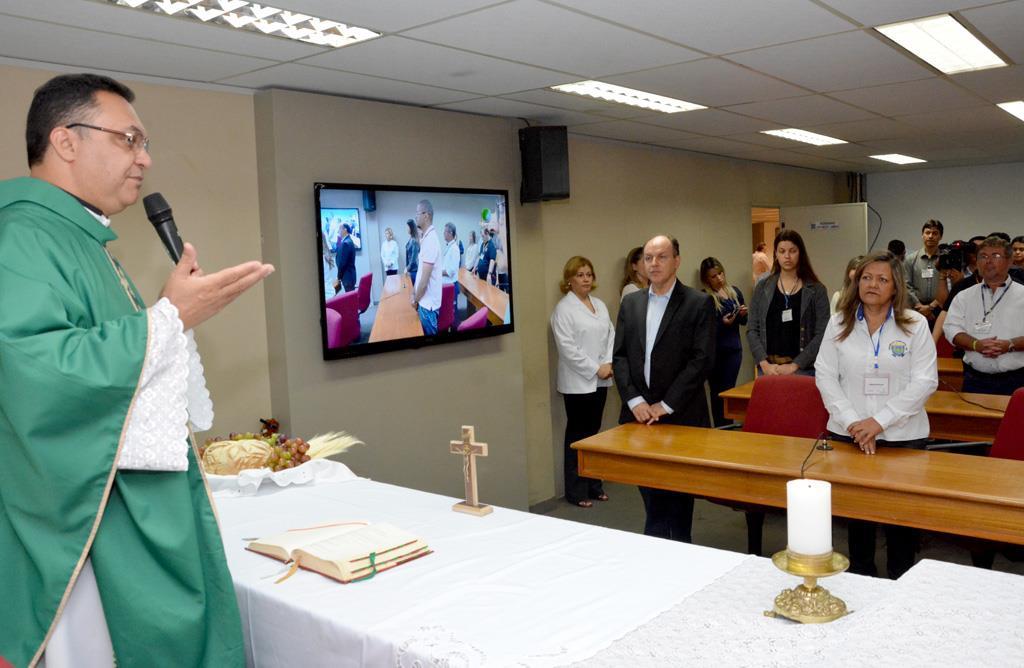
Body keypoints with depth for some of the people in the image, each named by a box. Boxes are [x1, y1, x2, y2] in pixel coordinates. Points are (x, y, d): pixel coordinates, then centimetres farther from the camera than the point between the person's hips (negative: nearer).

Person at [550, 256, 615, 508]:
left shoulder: (600, 305, 12)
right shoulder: (563, 308, -9)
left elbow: (611, 335, 9)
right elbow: (567, 347, -15)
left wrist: (609, 363, -7)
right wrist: (595, 369, -15)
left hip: (600, 381, 6)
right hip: (578, 382, -6)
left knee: (593, 431, 13)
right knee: (577, 435, 2)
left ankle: (593, 484, 23)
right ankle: (576, 491, 10)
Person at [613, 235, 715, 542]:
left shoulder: (699, 303, -4)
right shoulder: (630, 303, 10)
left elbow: (702, 359, -11)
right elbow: (619, 356, 6)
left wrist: (666, 405, -13)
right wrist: (634, 400, -7)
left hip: (680, 416, -4)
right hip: (639, 414, 4)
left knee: (678, 494, 7)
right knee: (650, 492, 12)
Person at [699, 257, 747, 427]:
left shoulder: (734, 291, 8)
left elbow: (744, 322, 17)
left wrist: (743, 314, -4)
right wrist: (722, 323, -21)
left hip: (734, 349, 4)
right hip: (715, 351, -4)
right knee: (718, 393, 2)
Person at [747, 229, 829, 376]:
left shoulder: (816, 290, 0)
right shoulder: (762, 288, 7)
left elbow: (821, 334, -7)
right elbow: (752, 330, 4)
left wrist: (795, 365, -15)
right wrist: (764, 363, -9)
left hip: (804, 369, -2)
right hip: (768, 368, 2)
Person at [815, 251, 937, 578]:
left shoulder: (915, 324, -2)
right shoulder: (839, 323, 3)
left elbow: (925, 381, -7)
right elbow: (825, 376, 0)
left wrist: (880, 421, -15)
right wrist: (851, 421, -12)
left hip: (903, 436, -1)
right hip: (849, 435, 2)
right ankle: (860, 576, 28)